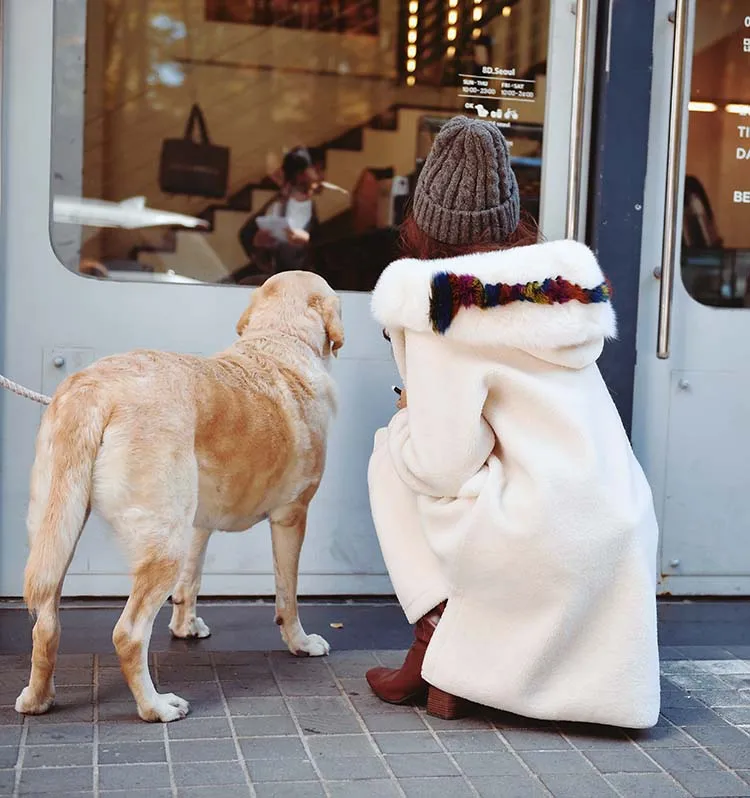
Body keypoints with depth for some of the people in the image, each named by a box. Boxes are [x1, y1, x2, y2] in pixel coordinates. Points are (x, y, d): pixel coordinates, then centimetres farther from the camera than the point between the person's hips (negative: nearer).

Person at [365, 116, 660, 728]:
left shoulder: (440, 301, -9)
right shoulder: (572, 272, 6)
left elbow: (446, 463, -11)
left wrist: (406, 418, 10)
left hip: (536, 538, -5)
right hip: (620, 530, 6)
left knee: (393, 456, 16)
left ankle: (434, 628, 14)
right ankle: (453, 673, 25)